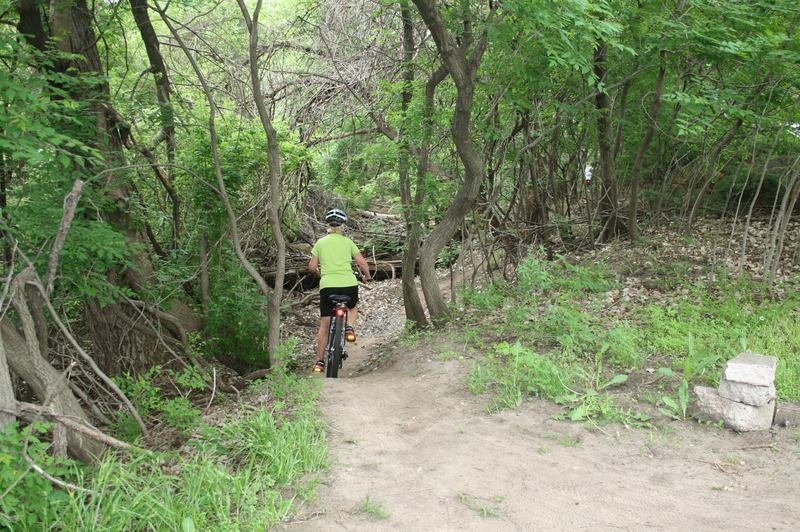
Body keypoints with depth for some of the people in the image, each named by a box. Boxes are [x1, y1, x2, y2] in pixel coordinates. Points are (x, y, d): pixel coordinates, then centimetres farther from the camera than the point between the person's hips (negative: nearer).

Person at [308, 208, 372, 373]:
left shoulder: (320, 242, 10)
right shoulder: (347, 241, 9)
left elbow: (312, 266, 5)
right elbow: (362, 262, 3)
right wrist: (367, 276, 21)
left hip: (327, 286, 0)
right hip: (349, 285, 0)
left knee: (324, 325, 10)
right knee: (353, 307, 32)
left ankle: (319, 361, 12)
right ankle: (350, 328, 3)